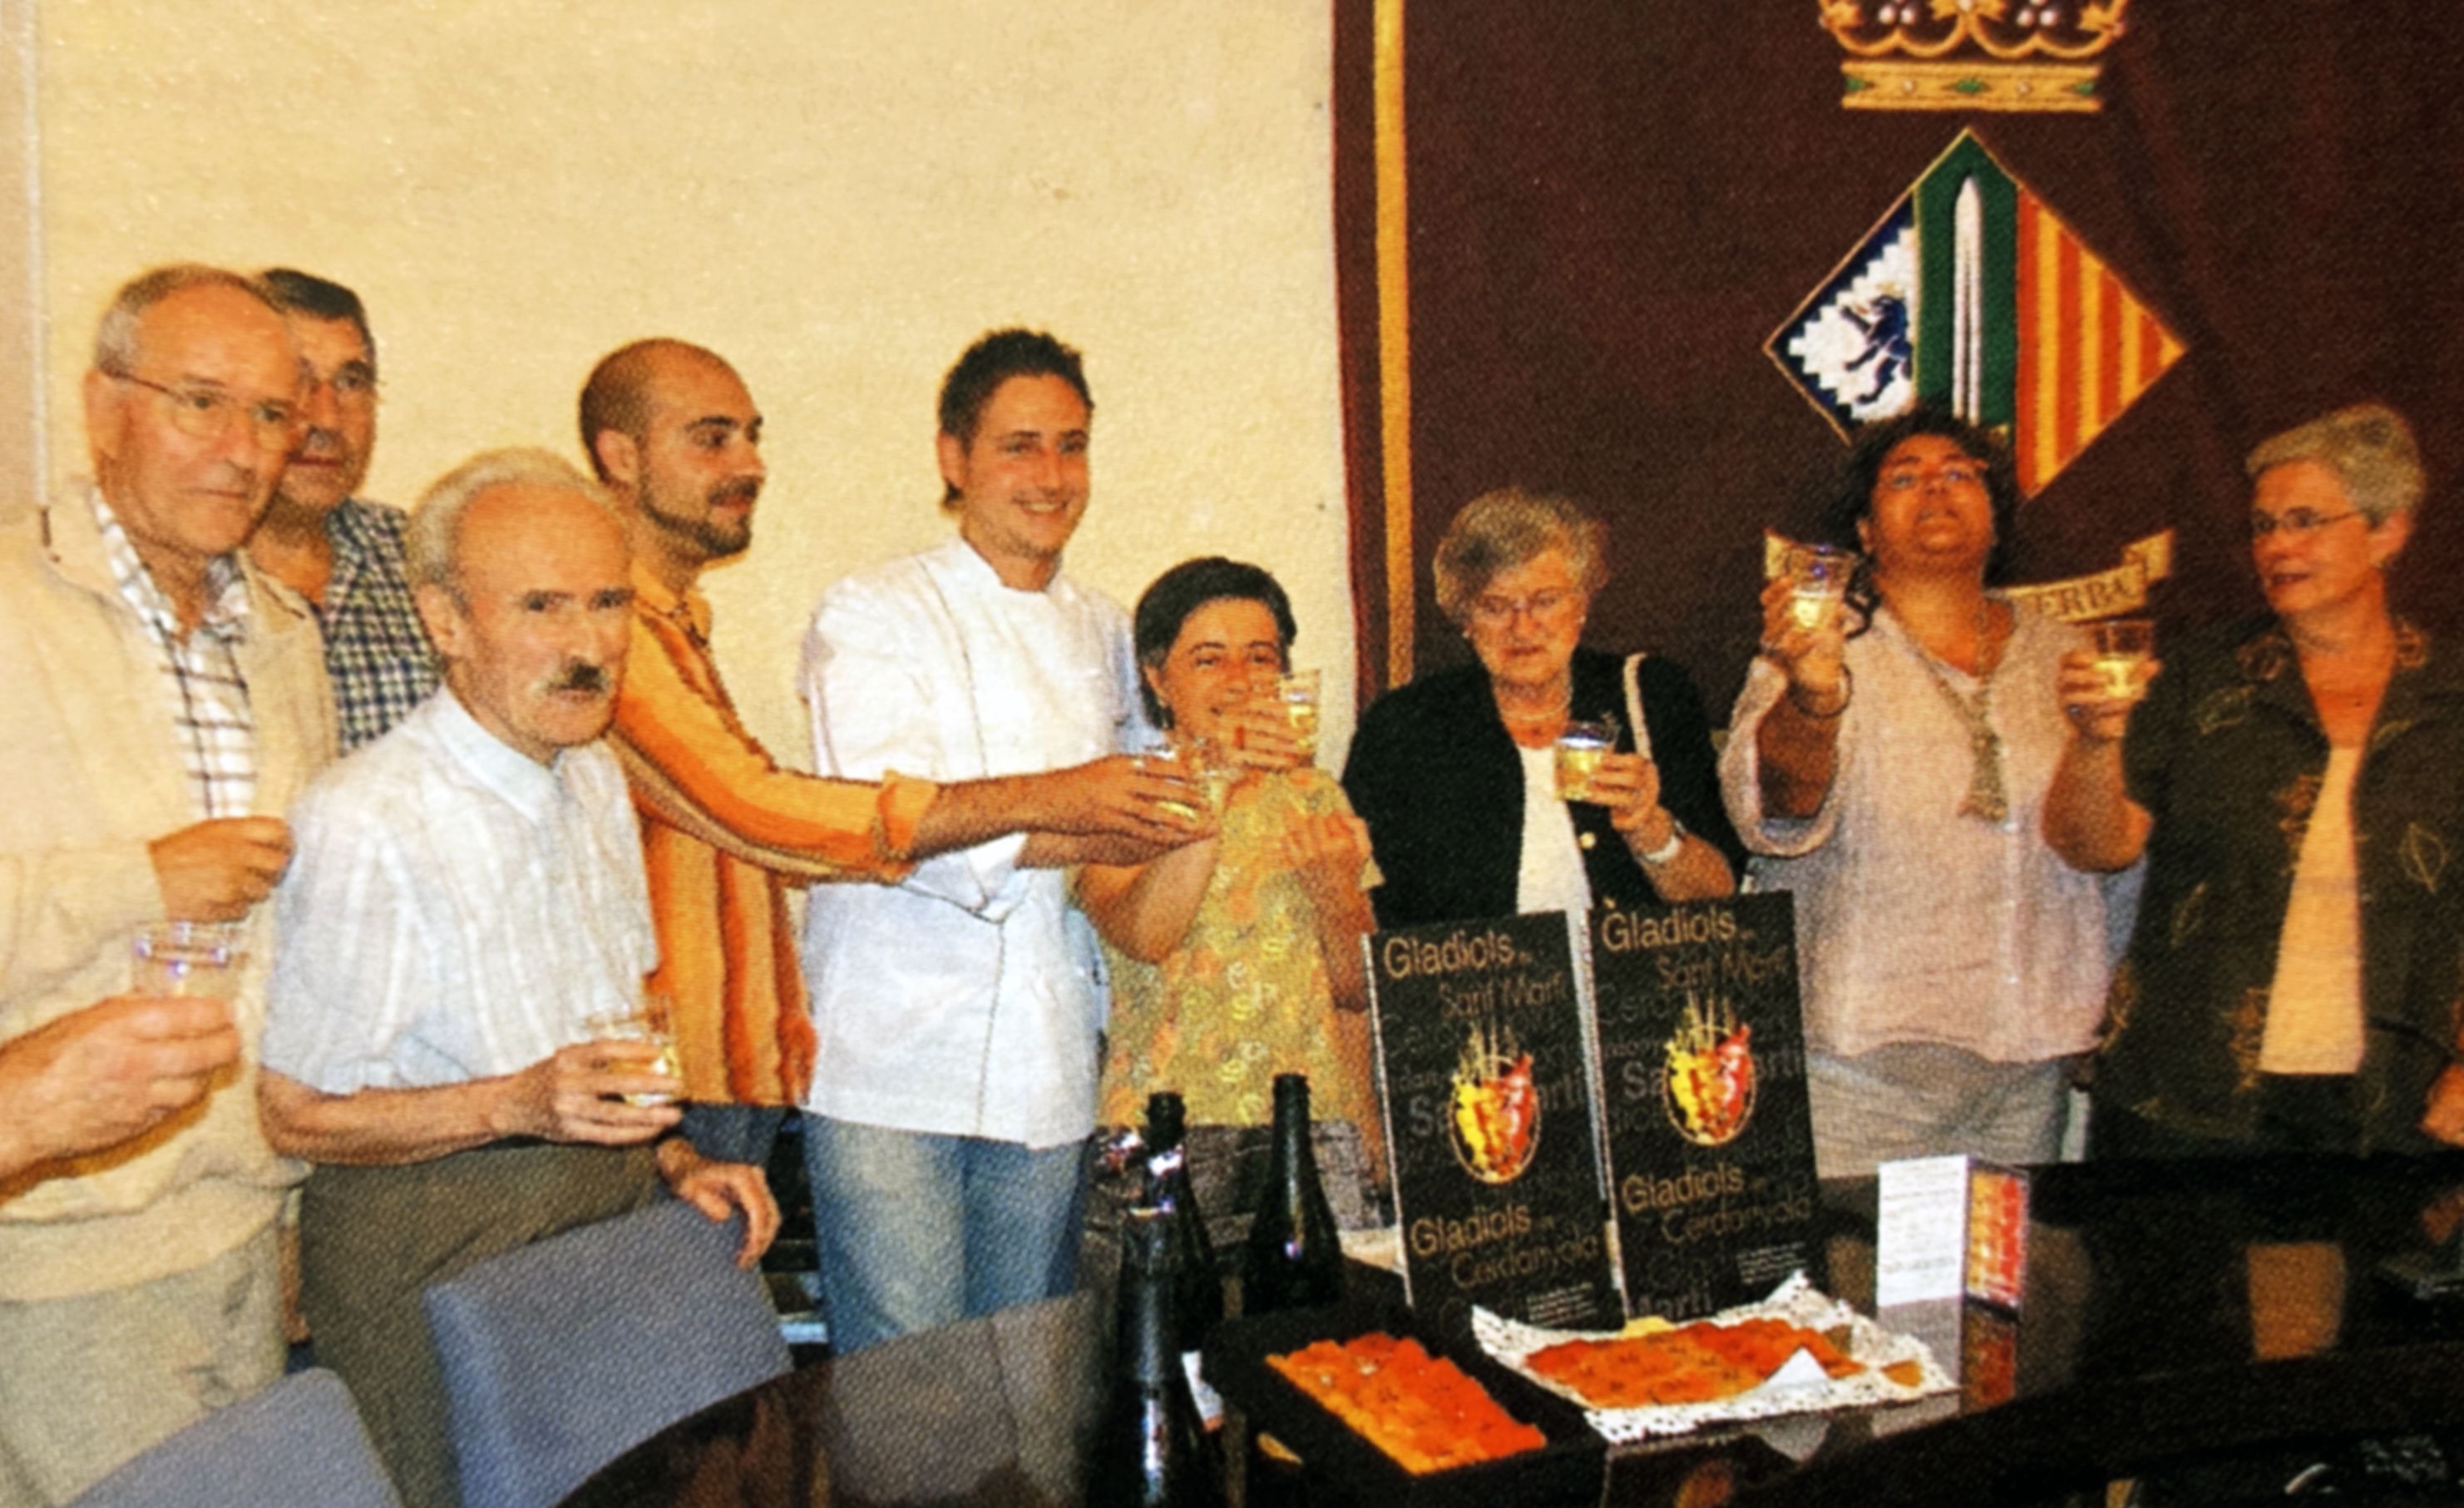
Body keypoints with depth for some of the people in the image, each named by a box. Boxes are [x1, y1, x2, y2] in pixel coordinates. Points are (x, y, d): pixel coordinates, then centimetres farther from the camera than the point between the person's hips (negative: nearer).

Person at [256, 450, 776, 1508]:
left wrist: (673, 1159, 3)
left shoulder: (595, 777, 8)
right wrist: (514, 1106, -25)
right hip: (432, 1251, -7)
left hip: (613, 1211, 7)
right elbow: (292, 1112, -16)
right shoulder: (364, 824, -20)